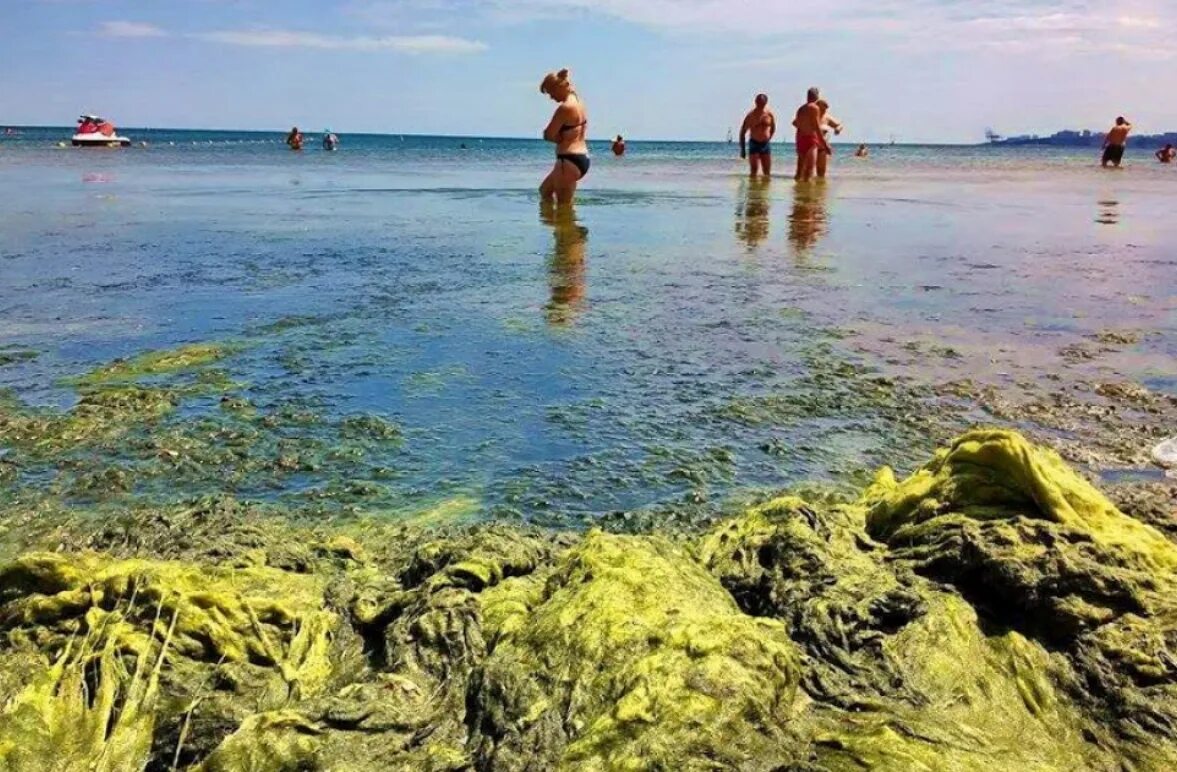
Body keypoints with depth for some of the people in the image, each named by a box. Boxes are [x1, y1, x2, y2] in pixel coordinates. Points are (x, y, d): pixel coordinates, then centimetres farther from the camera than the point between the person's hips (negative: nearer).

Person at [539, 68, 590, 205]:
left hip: (569, 160, -11)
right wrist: (564, 137, -3)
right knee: (544, 190, 26)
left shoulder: (565, 107, -18)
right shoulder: (579, 102, 12)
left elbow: (548, 135, -16)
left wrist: (560, 137, 1)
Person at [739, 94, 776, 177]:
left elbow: (773, 129, 18)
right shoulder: (751, 116, -6)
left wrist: (768, 139, 16)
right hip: (754, 144, -3)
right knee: (754, 171, -6)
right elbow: (742, 132, -1)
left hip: (766, 145, 3)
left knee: (767, 172, 4)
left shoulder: (770, 115, 1)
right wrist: (742, 149, -3)